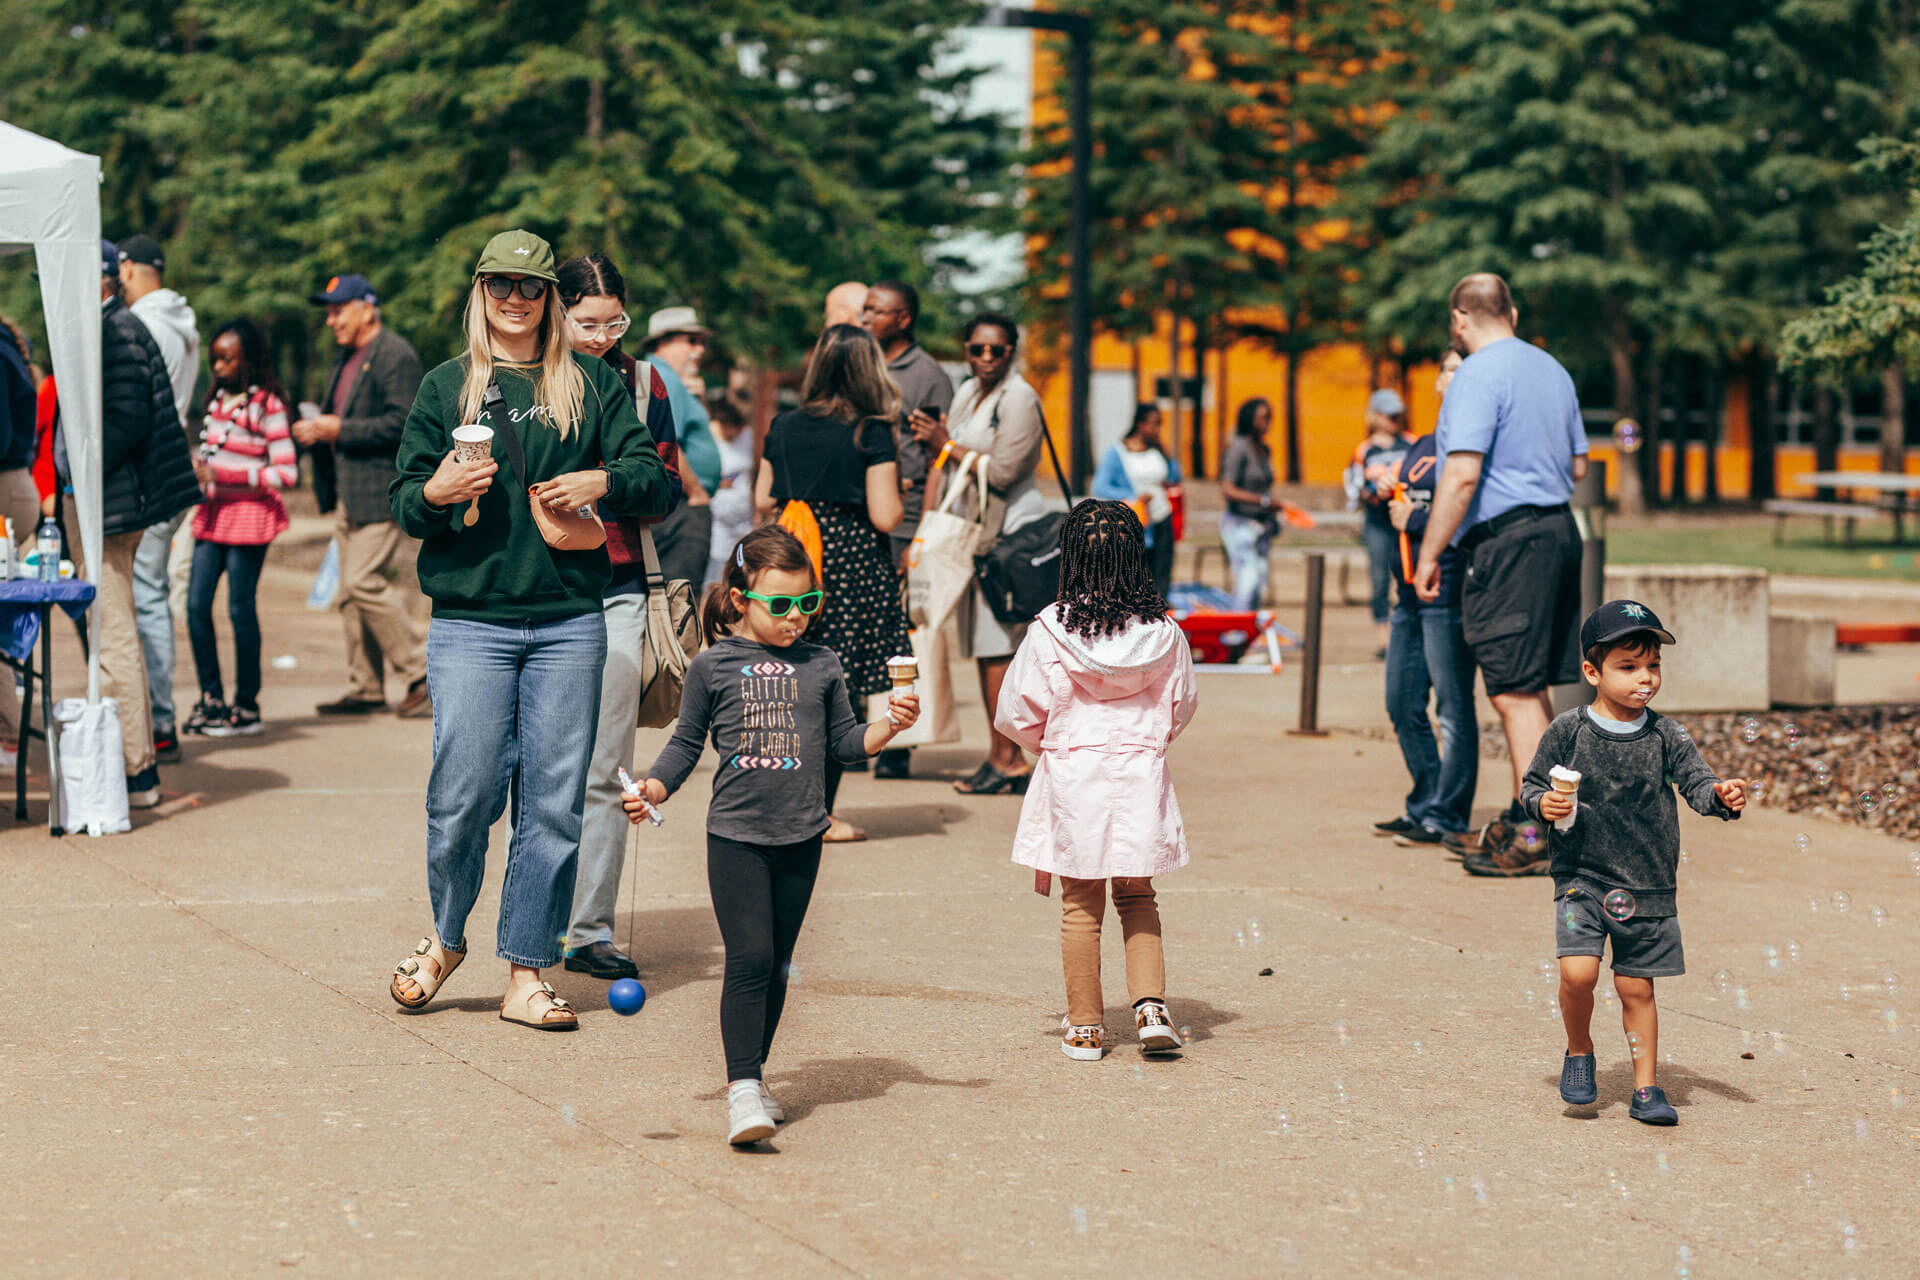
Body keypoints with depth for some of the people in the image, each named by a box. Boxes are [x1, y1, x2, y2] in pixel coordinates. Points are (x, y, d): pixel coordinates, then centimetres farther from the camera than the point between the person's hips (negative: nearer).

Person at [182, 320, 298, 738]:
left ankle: (247, 707, 7)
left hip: (249, 514, -7)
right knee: (196, 605, 1)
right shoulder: (219, 399, 13)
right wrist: (201, 472, 4)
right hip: (214, 514, 7)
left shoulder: (267, 406, -9)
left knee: (240, 608, -3)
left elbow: (286, 473, -14)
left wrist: (225, 476, -18)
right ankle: (211, 699, 11)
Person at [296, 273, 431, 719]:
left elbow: (401, 423, -19)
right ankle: (365, 689, 13)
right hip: (348, 494, 10)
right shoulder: (345, 359, 20)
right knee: (352, 591, 9)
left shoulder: (395, 356, -11)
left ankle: (422, 676, -6)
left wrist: (339, 430, -17)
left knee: (365, 583, -14)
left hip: (380, 492, -10)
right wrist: (316, 430, 6)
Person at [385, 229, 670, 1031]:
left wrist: (601, 483, -12)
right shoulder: (446, 387, 10)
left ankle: (527, 973, 9)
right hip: (470, 619, -1)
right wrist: (435, 493, -13)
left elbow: (655, 479, 8)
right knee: (465, 793, -7)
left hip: (569, 622, 1)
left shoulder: (591, 385, 11)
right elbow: (404, 501, 9)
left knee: (554, 802, 0)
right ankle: (446, 938, 19)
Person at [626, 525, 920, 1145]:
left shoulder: (821, 664, 7)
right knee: (749, 958, -12)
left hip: (800, 838, 3)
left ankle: (753, 1075, 23)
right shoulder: (713, 665, -1)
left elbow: (844, 741, 13)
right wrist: (652, 789, -8)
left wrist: (890, 724, -4)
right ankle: (742, 1091, -13)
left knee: (776, 964, 10)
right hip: (736, 836, -3)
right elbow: (687, 743, 6)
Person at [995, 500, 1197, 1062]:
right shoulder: (1163, 631, -4)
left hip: (1072, 772, -2)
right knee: (1137, 896, 16)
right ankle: (1151, 1005, 1)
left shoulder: (1050, 629, -11)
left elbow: (1016, 714, -4)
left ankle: (1085, 1028, 14)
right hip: (1141, 772, 2)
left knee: (1081, 906, 8)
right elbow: (1183, 705, 9)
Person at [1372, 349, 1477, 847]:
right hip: (1411, 597, 9)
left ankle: (1445, 816, -1)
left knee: (1453, 706, -4)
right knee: (1403, 706, 11)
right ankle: (1423, 805, 21)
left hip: (1448, 593, -9)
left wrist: (1414, 517, -11)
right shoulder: (1421, 447, 19)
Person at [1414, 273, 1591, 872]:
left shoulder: (1479, 374, -12)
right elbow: (1578, 465, 22)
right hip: (1558, 527, 9)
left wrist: (1429, 553, -14)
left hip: (1507, 540, -9)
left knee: (1516, 692, -7)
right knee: (1531, 689, 15)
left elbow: (1463, 475, -19)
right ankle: (1526, 820, 21)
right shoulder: (1551, 369, 15)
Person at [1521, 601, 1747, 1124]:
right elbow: (1532, 784, 5)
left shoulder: (1665, 736, 1)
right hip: (1582, 878, -2)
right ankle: (1579, 1052, 10)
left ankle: (1646, 1088, 18)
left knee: (1636, 987, 6)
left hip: (1648, 885, 2)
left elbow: (1695, 781, -4)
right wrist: (1543, 804, -17)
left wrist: (1719, 795, -25)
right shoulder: (1568, 731, -3)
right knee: (1578, 972, -18)